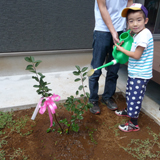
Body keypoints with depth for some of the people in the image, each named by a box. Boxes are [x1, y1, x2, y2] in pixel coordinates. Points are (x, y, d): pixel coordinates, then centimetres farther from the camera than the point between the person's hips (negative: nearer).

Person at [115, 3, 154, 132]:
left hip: (140, 75, -9)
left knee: (135, 98, 0)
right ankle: (129, 111, 47)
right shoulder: (137, 34, 9)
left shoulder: (144, 34, -21)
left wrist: (121, 49, -12)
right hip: (134, 72, 10)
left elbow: (136, 55, -22)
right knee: (130, 94, 24)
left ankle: (134, 124, 15)